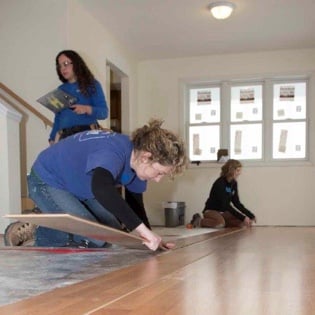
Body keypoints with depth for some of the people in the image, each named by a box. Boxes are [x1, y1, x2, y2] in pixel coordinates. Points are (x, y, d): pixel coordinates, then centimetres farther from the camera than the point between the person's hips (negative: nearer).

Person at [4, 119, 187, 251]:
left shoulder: (137, 161, -9)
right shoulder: (114, 152, -36)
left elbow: (135, 203, 4)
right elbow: (101, 188, -57)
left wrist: (151, 238, -7)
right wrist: (142, 228, -56)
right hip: (47, 182, -9)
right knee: (93, 240, -22)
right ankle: (32, 235, -5)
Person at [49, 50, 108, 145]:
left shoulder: (92, 85, 6)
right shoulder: (60, 89, 18)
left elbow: (104, 112, -2)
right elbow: (58, 118, 19)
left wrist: (87, 109, -20)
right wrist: (52, 139, 9)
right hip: (65, 136, 4)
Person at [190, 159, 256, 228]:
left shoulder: (233, 183, 4)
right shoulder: (220, 183, -20)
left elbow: (237, 203, 4)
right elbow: (225, 205, -27)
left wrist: (250, 215, -7)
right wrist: (242, 217, -29)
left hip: (223, 212, 7)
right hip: (211, 211, -7)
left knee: (245, 222, -13)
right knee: (220, 222, -39)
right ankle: (199, 221, -13)